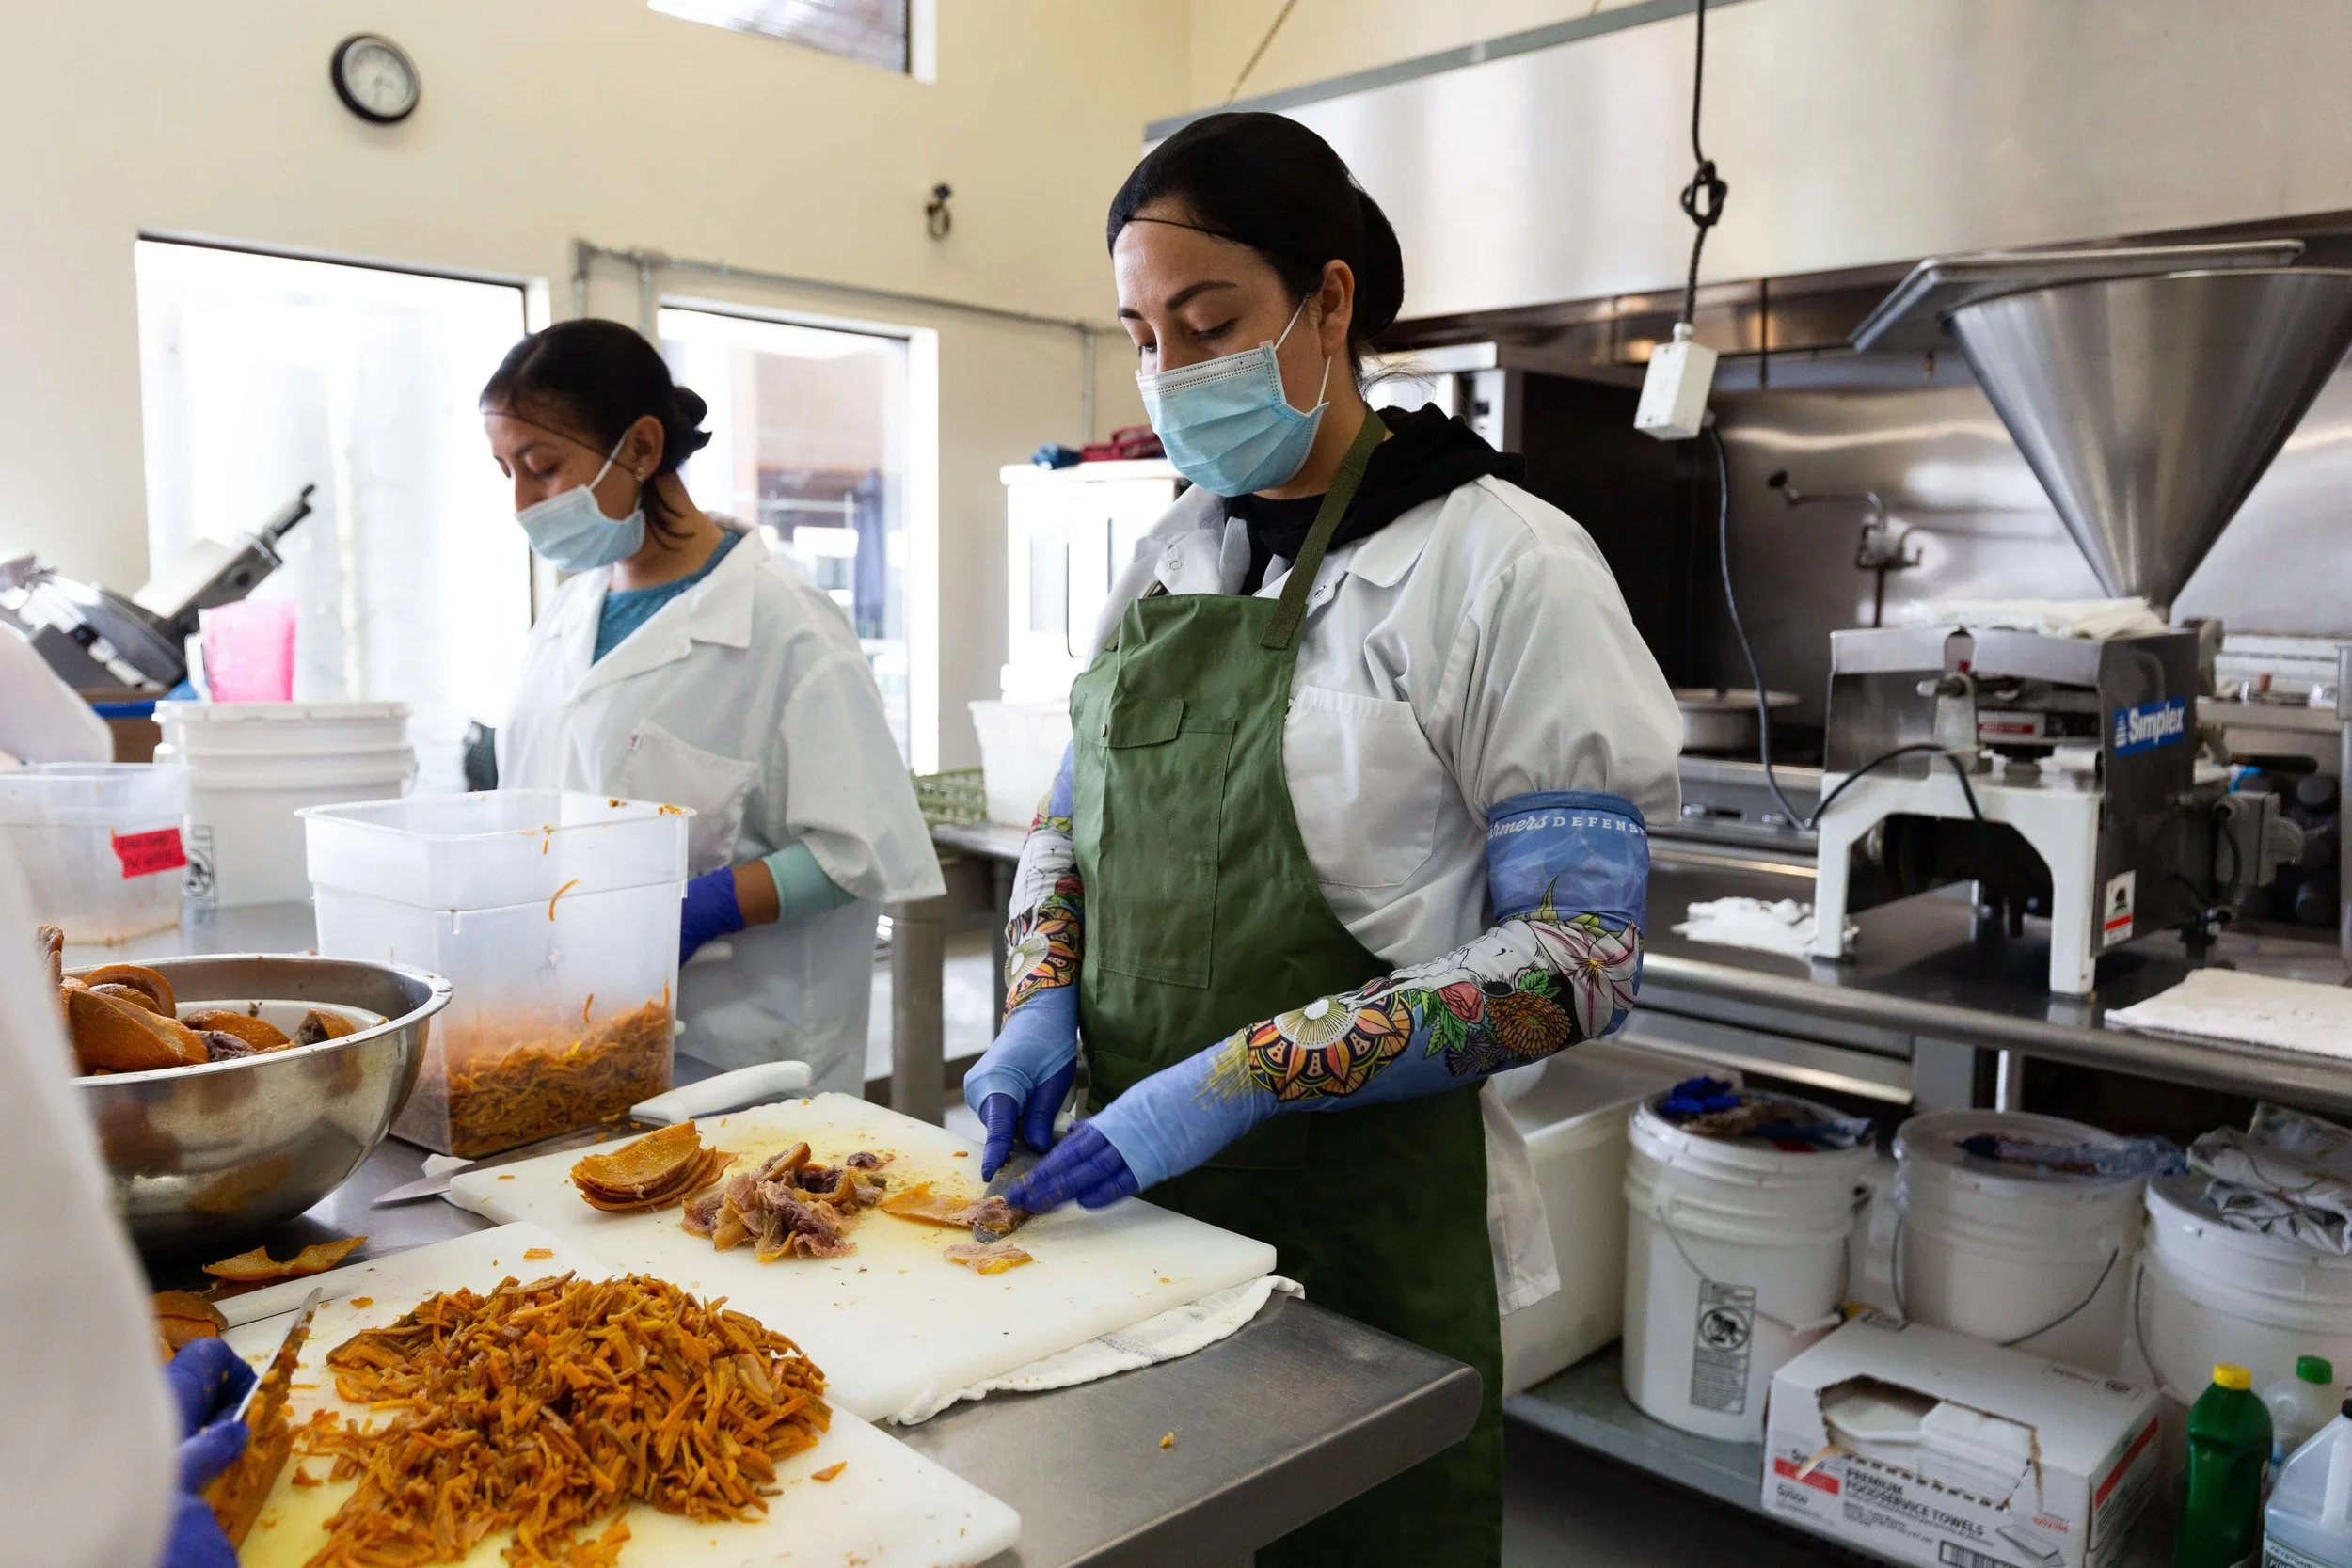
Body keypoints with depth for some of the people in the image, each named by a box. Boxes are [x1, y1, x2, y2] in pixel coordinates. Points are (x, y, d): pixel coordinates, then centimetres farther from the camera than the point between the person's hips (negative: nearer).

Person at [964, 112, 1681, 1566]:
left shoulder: (1499, 561, -14)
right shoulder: (1169, 558, 5)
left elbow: (1580, 957, -17)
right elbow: (1070, 829, 14)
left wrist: (1246, 1075, -24)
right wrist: (1044, 1011, -6)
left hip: (1365, 1233, -5)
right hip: (1142, 1198, 6)